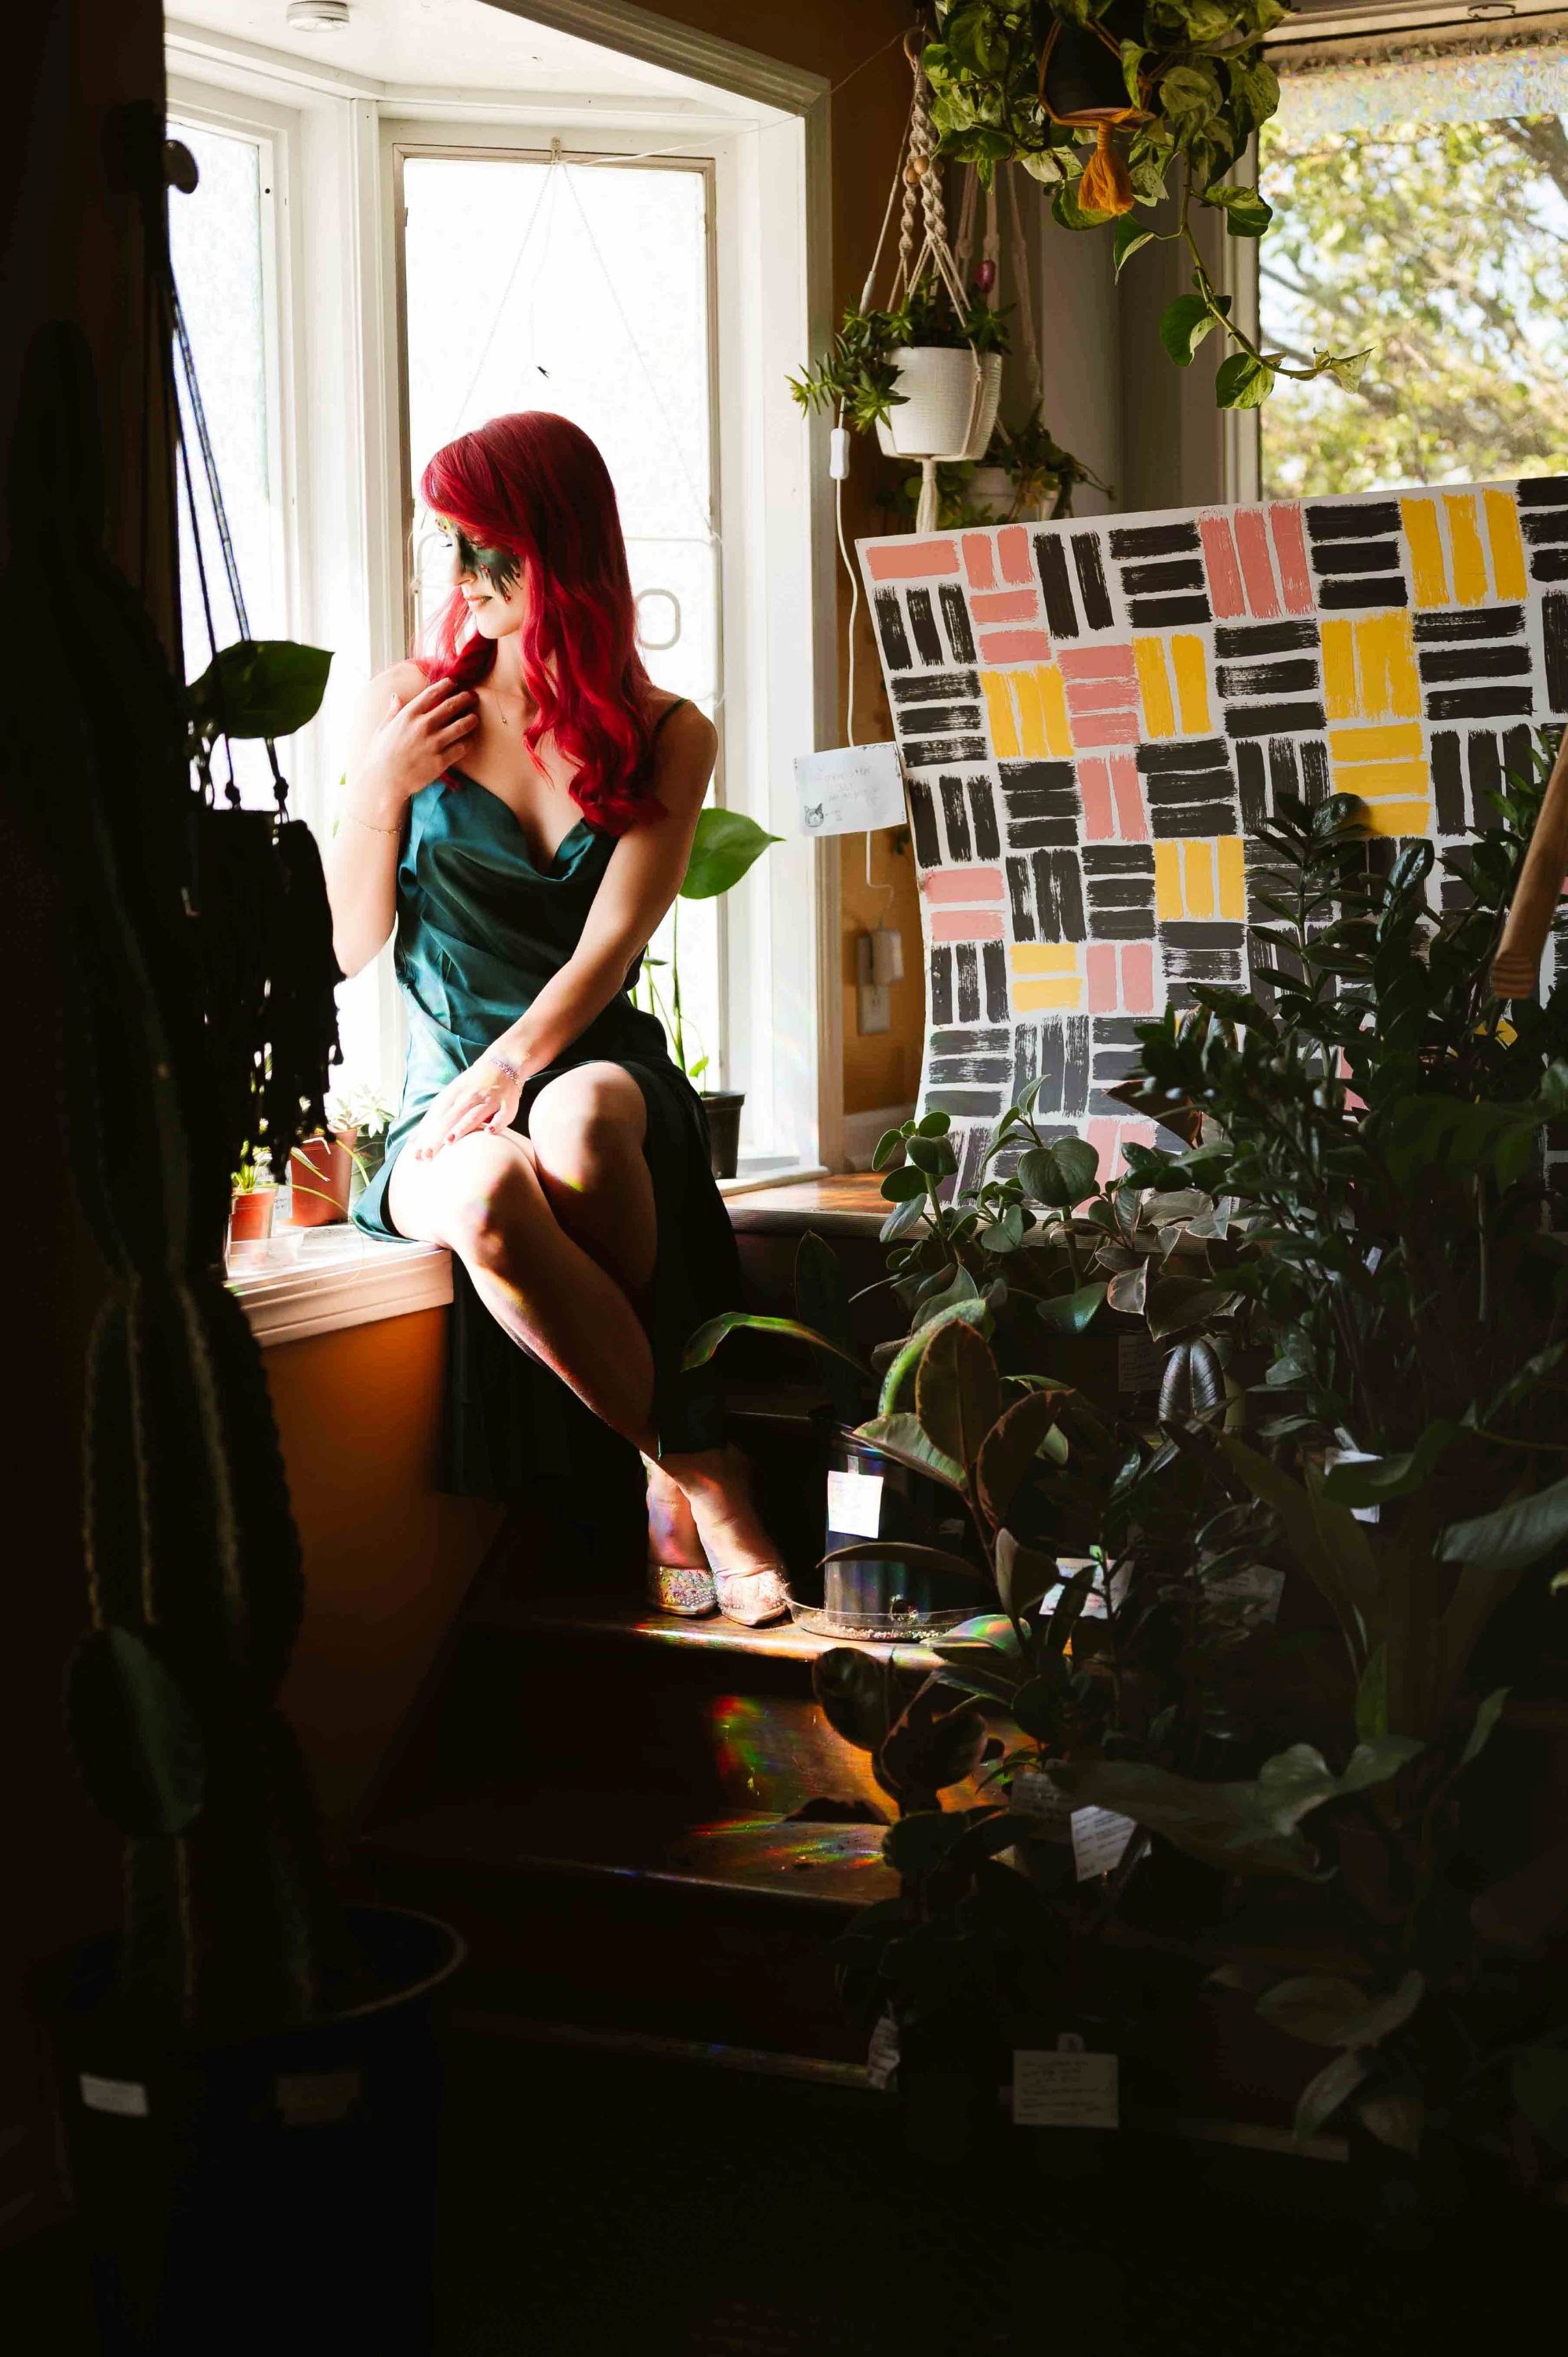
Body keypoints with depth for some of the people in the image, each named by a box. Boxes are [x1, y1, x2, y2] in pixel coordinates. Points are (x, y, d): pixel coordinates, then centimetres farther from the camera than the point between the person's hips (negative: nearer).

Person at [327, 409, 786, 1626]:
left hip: (598, 1065, 0)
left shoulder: (667, 736, 7)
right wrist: (381, 792, -6)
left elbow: (610, 945, -7)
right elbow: (351, 947, 9)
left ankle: (678, 1480, -25)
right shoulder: (412, 704, 8)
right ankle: (701, 1471, -26)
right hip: (447, 1095, 1)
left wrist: (512, 1068, -24)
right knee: (491, 1197, -37)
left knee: (583, 1118, -39)